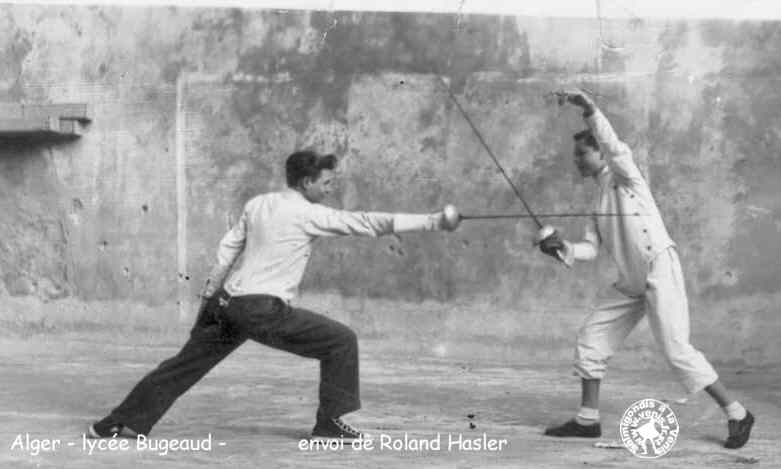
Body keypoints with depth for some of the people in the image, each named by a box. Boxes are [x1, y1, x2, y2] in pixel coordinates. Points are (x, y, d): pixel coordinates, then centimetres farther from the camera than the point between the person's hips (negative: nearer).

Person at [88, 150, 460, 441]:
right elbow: (369, 222, -11)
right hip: (263, 310, -7)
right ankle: (329, 423, 7)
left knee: (184, 366, 16)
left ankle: (119, 423, 18)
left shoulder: (257, 204, 11)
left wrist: (209, 296, 23)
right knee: (342, 341, 2)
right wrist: (435, 221, -10)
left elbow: (227, 249, 14)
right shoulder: (308, 214, -9)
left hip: (227, 302, 7)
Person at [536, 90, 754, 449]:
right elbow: (589, 249, 8)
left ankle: (736, 415, 0)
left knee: (677, 351, -12)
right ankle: (588, 420, 15)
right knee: (590, 339, 6)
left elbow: (615, 148, -25)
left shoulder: (623, 175, -1)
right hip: (630, 283, 8)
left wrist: (590, 110, -37)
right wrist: (561, 248, -11)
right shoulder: (599, 198, 18)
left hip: (660, 270, -8)